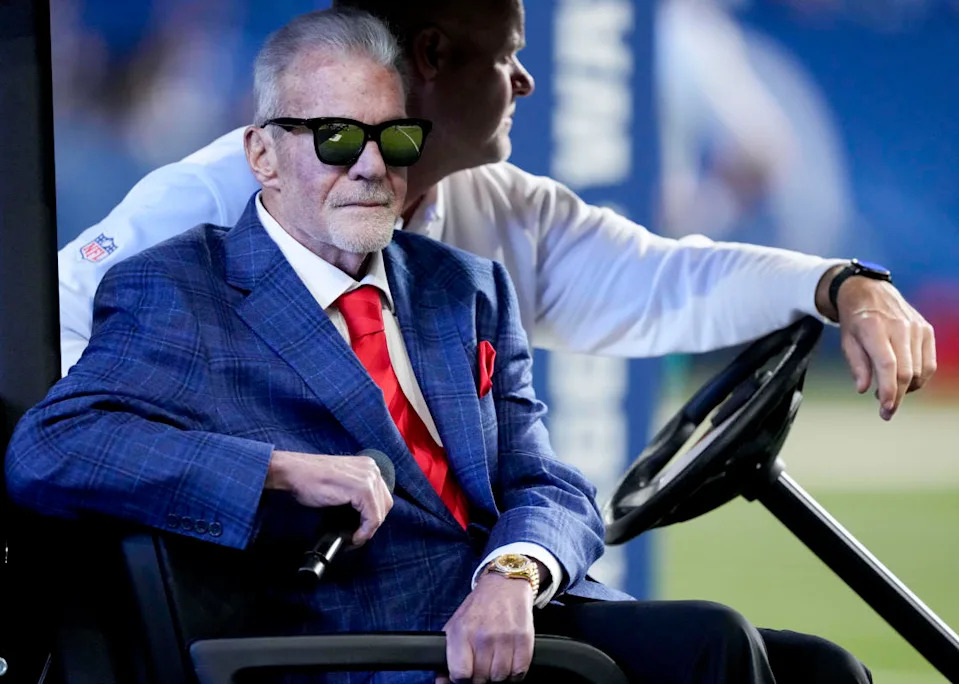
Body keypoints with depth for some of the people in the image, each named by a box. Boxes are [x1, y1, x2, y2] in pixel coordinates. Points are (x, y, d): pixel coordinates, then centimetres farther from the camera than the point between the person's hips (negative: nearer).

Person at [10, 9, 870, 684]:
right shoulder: (177, 294, 4)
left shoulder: (466, 290, 22)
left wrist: (511, 576, -15)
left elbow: (550, 489, 12)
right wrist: (287, 471, -19)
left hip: (530, 611, 7)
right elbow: (47, 454, -11)